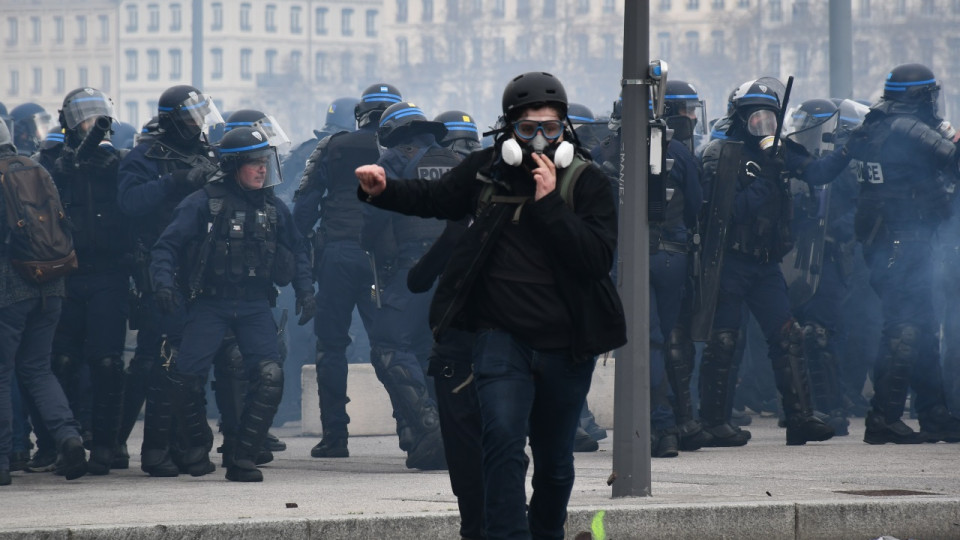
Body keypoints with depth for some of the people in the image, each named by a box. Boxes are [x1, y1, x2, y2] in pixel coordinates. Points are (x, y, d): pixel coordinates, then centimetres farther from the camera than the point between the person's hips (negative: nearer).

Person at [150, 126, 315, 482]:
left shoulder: (273, 208, 9)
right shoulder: (203, 203, -5)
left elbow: (295, 251, 22)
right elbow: (167, 245, -7)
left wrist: (304, 290, 9)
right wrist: (163, 281, -23)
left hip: (255, 306, 3)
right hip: (210, 303, -3)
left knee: (270, 377, -15)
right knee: (187, 377, -12)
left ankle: (241, 457, -5)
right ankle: (197, 449, 15)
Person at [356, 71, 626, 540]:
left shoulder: (585, 182, -3)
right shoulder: (488, 169, 3)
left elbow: (598, 257, -15)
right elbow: (435, 198, 19)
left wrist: (548, 201, -19)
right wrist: (382, 190, 1)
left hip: (565, 346, 0)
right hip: (502, 337, 0)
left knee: (555, 462, 12)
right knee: (503, 439, -21)